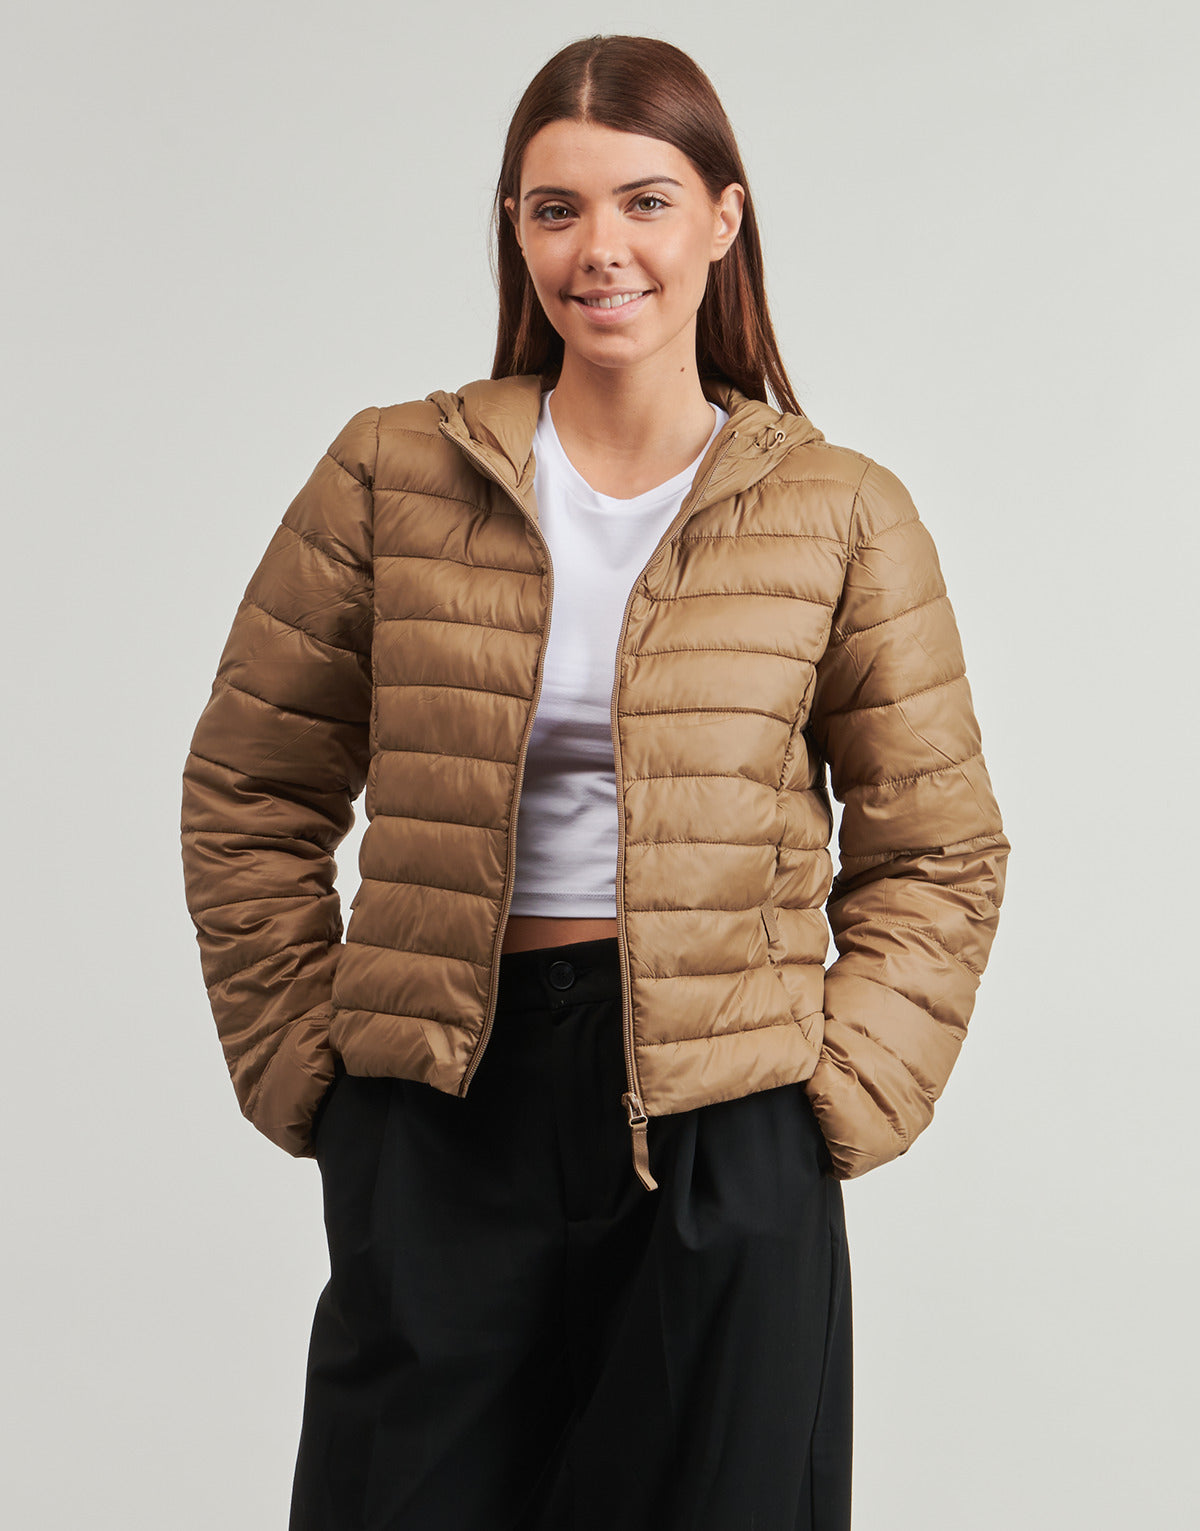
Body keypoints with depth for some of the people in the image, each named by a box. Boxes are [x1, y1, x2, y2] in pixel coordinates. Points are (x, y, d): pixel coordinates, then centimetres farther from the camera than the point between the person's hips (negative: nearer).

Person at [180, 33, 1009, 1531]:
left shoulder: (841, 515, 1)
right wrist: (307, 1063, 2)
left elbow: (937, 849, 6)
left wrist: (839, 1094, -3)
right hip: (435, 1114, 1)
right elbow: (249, 798, 8)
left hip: (724, 1132, 0)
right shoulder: (391, 476, 2)